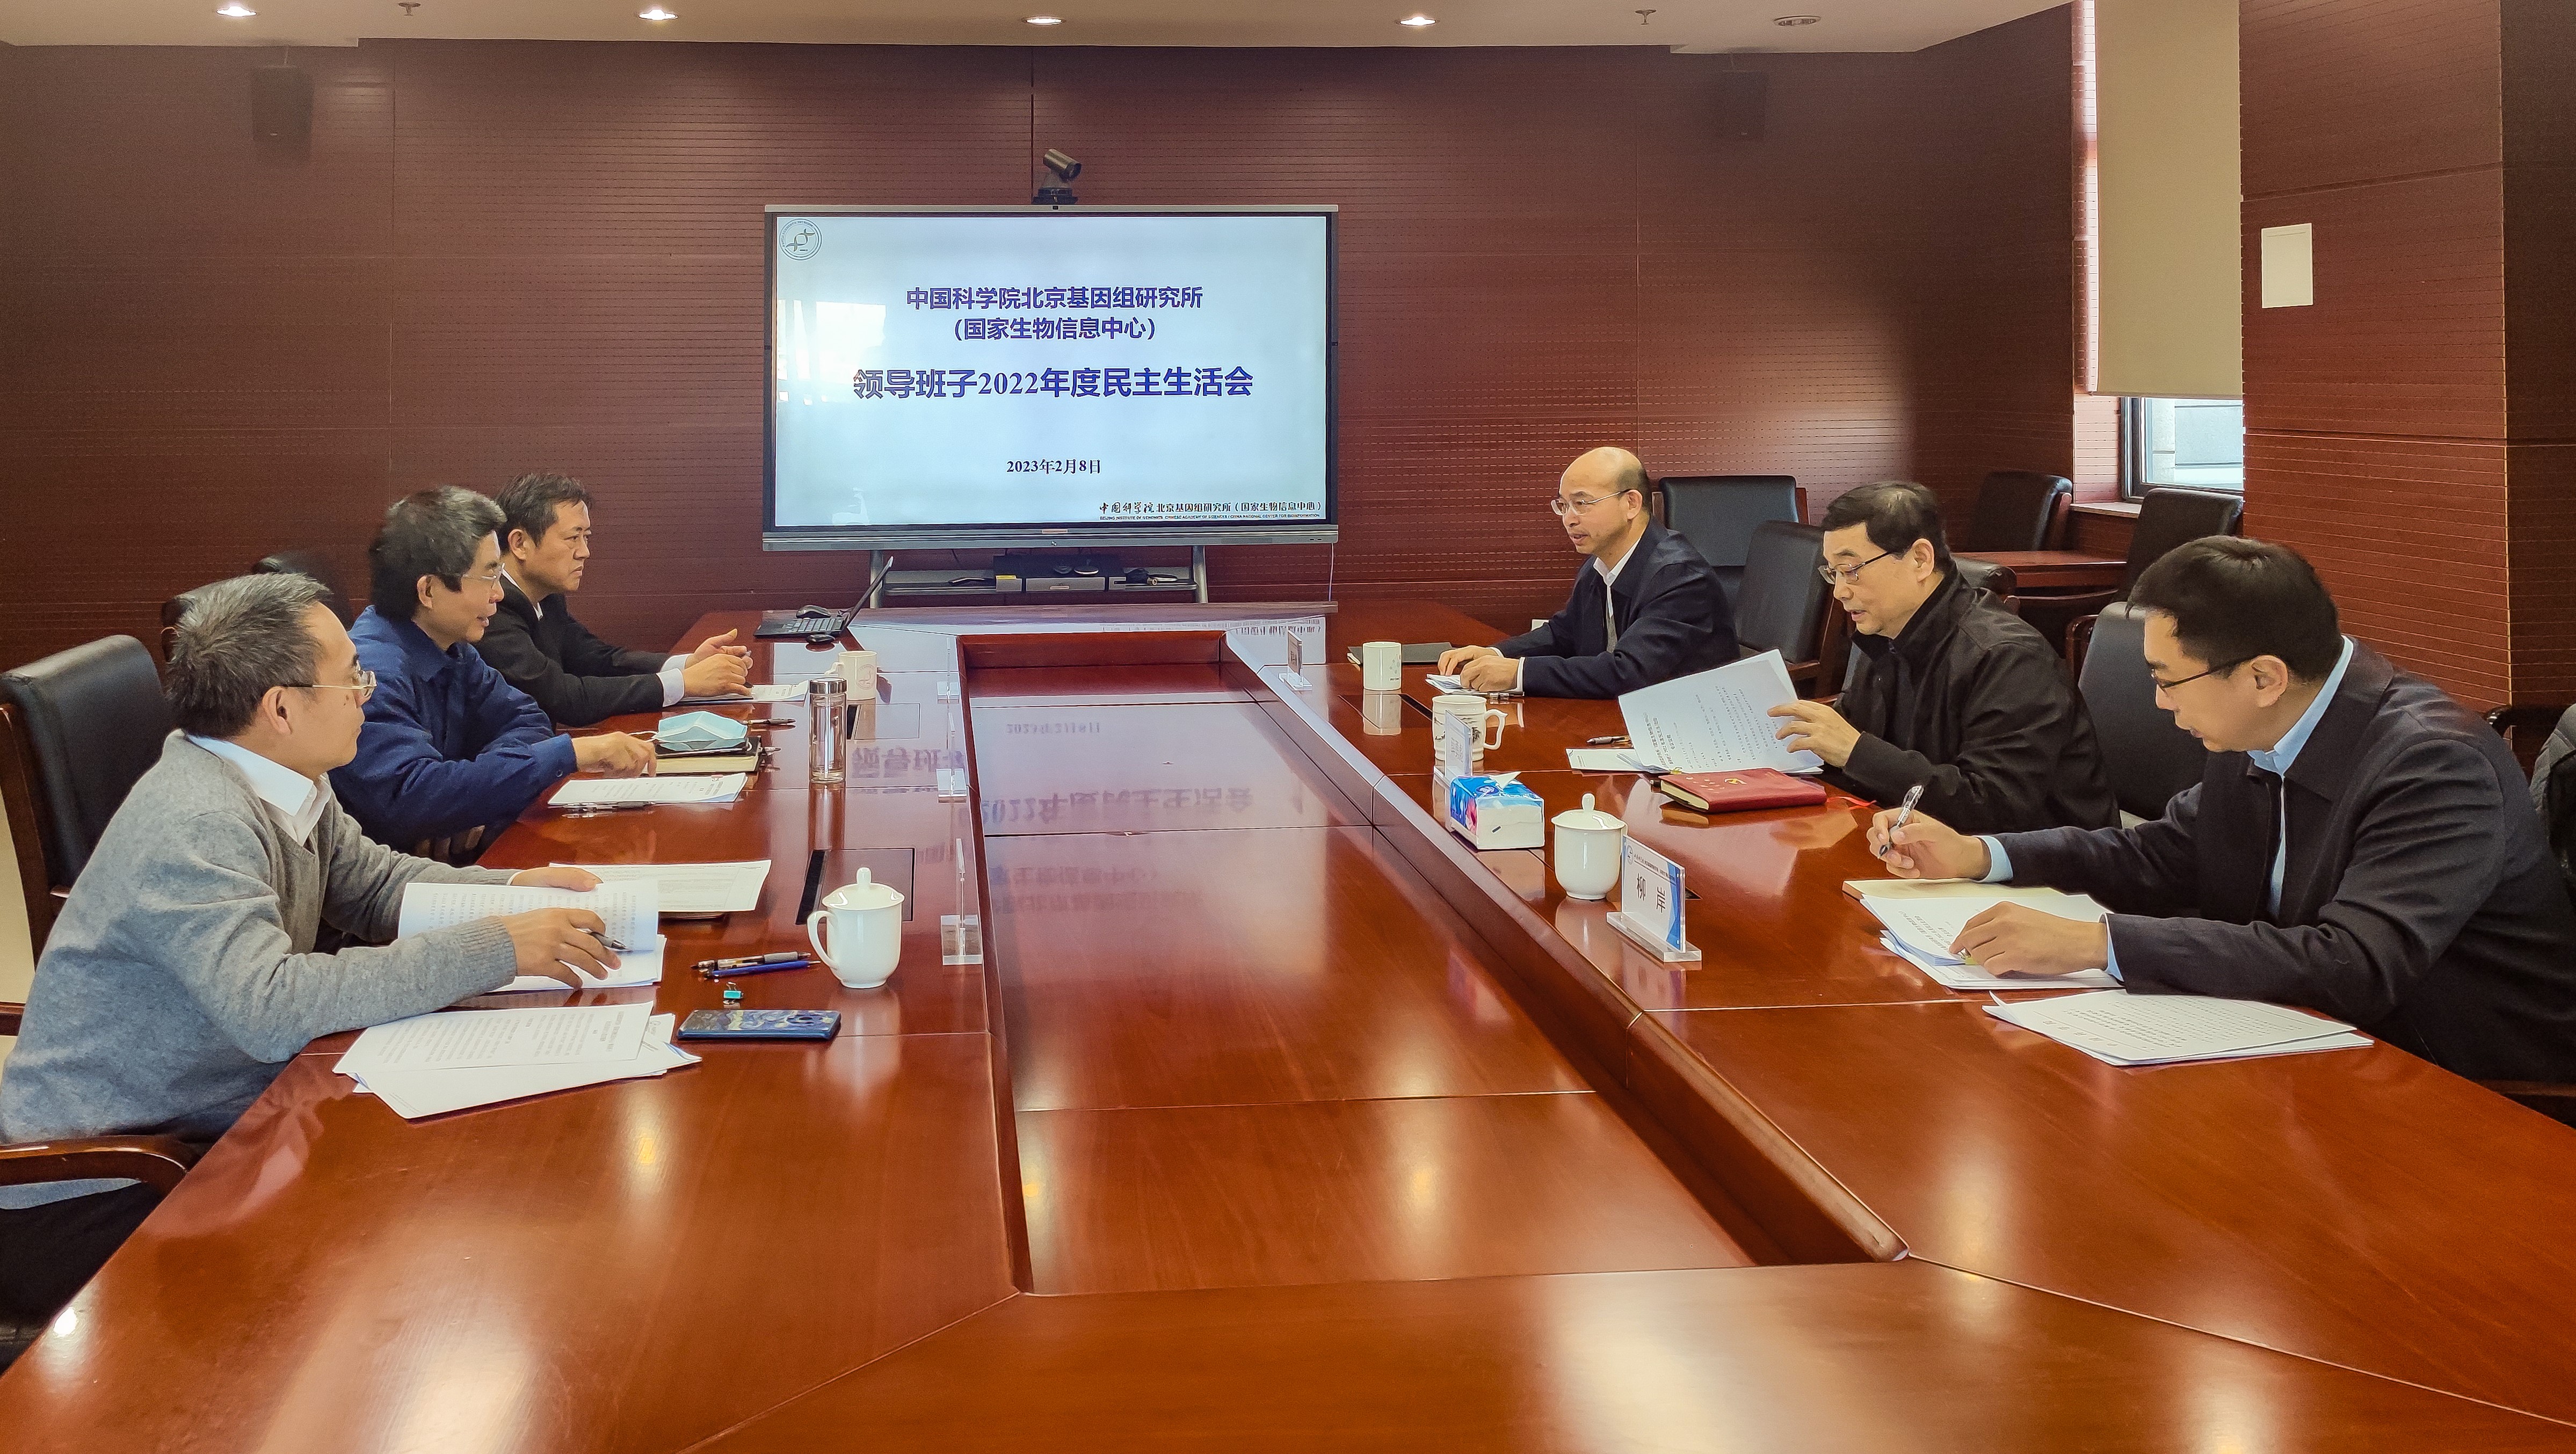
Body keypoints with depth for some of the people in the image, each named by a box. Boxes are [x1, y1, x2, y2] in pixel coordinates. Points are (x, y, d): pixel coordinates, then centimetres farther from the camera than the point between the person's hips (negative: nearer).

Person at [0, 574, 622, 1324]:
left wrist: (517, 888, 0)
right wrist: (495, 950, -32)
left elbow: (372, 881, 18)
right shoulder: (195, 825, -25)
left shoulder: (284, 784, 3)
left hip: (203, 1134, 9)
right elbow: (271, 1009, -35)